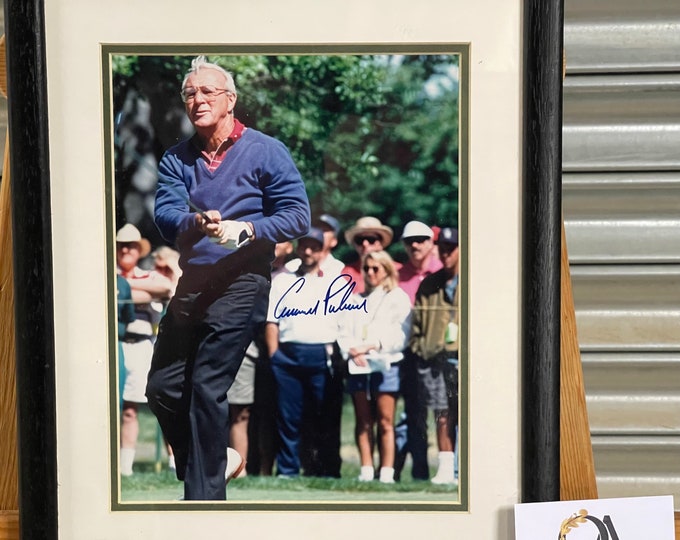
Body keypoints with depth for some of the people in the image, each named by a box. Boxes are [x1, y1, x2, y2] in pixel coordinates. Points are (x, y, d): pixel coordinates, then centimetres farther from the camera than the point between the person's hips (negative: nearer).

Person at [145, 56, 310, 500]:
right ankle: (220, 458, 29)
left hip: (241, 284, -6)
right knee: (162, 388, 8)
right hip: (192, 283, 6)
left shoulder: (266, 151, -3)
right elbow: (165, 214, -6)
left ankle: (205, 493, 1)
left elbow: (298, 215, -9)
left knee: (206, 389, -11)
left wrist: (246, 230, -24)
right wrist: (196, 223, -28)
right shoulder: (177, 158, 9)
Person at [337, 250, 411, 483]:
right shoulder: (356, 300, 21)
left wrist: (370, 346, -12)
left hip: (386, 364, -4)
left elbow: (400, 335, -3)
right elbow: (344, 331, 10)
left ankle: (386, 473, -6)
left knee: (385, 422, -6)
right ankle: (366, 472, 3)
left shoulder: (399, 298, 8)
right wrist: (352, 351, -10)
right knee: (363, 422, 2)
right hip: (358, 366, 4)